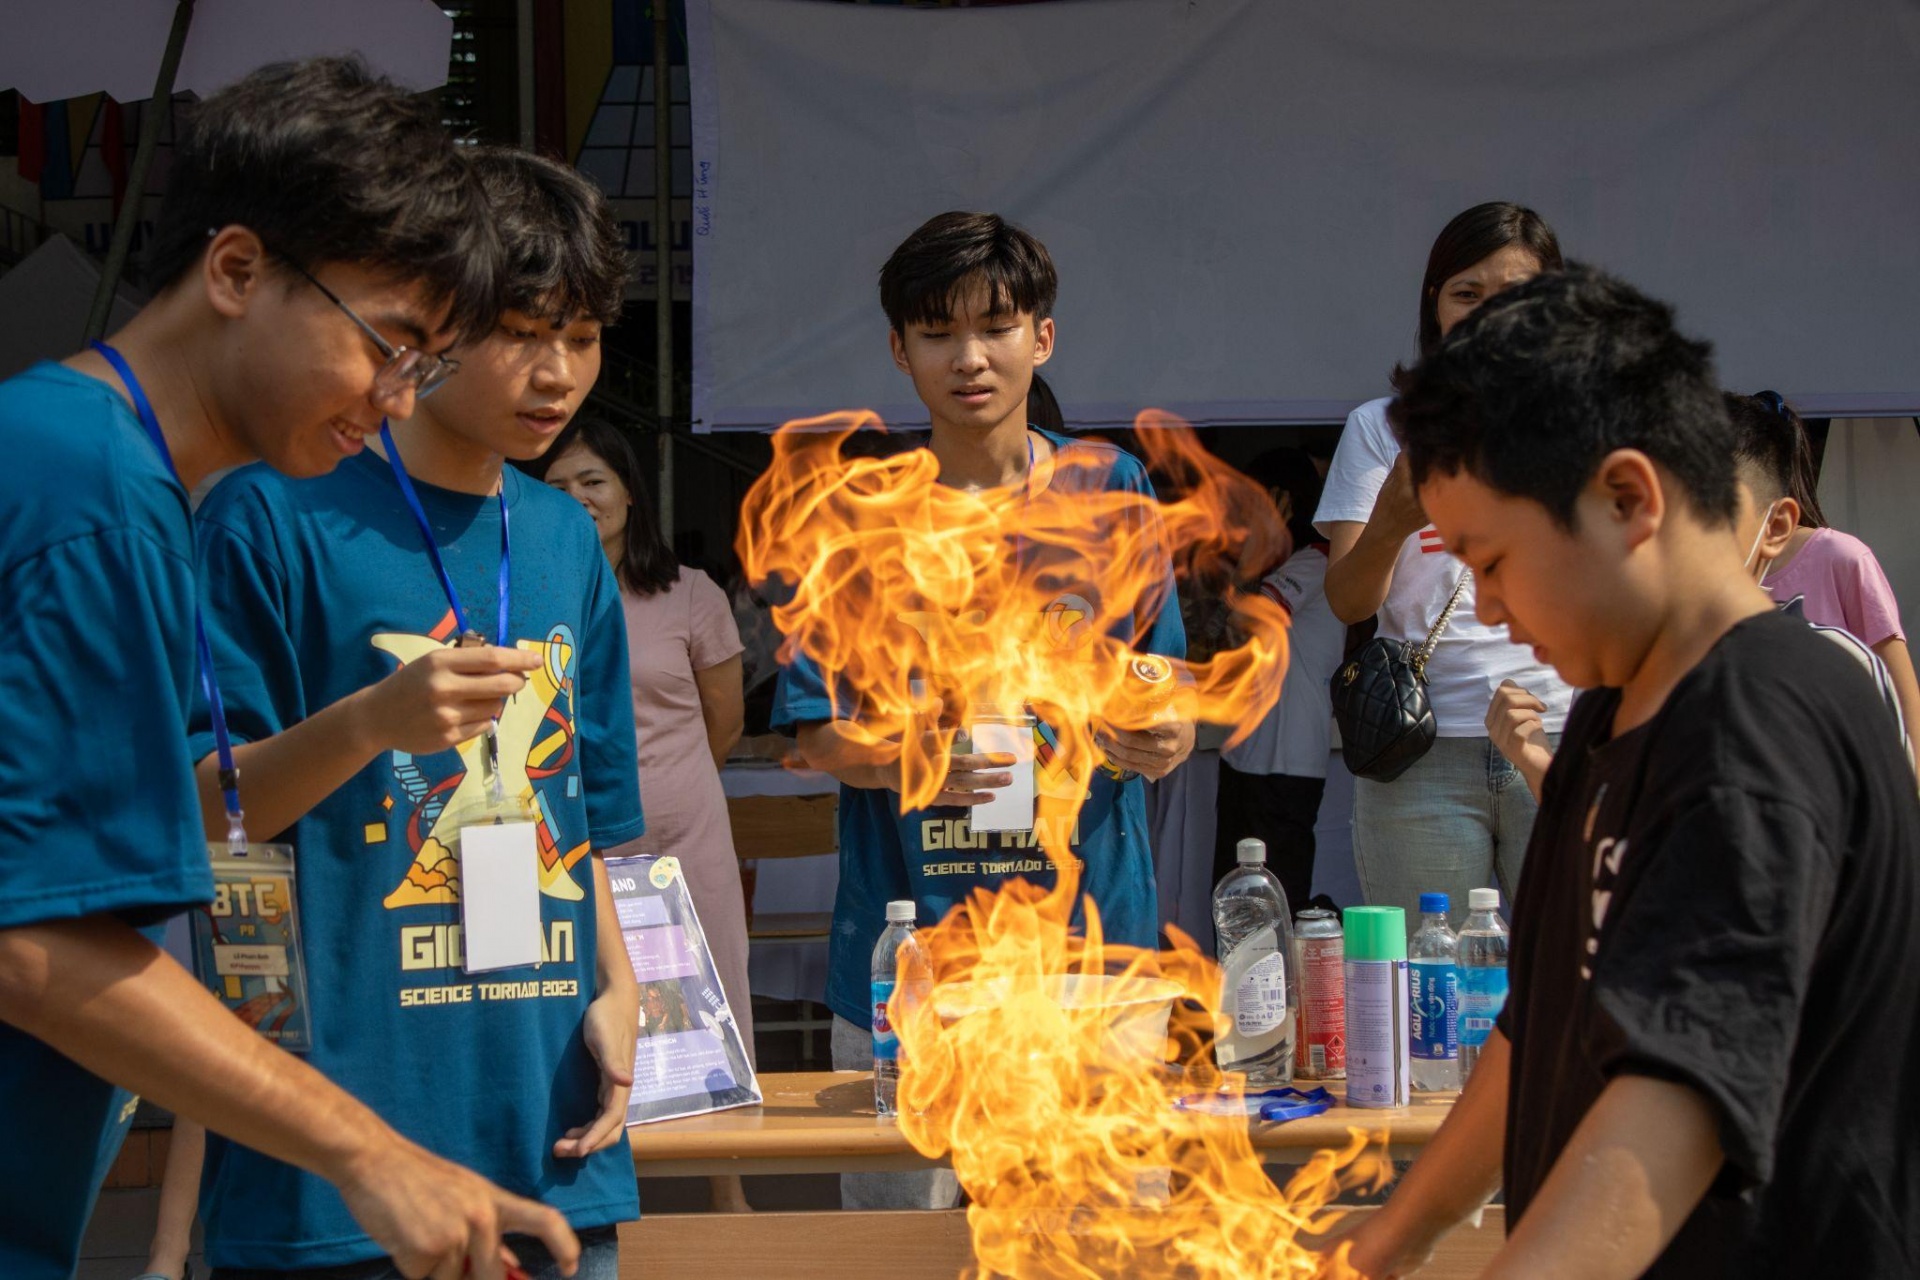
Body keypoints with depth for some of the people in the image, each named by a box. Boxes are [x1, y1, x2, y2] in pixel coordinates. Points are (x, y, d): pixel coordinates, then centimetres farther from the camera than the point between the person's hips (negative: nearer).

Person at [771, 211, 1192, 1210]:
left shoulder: (1109, 489, 7)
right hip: (908, 935, -1)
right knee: (895, 1211, 4)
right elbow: (817, 731, 0)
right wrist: (902, 764, -20)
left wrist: (1166, 738, -13)